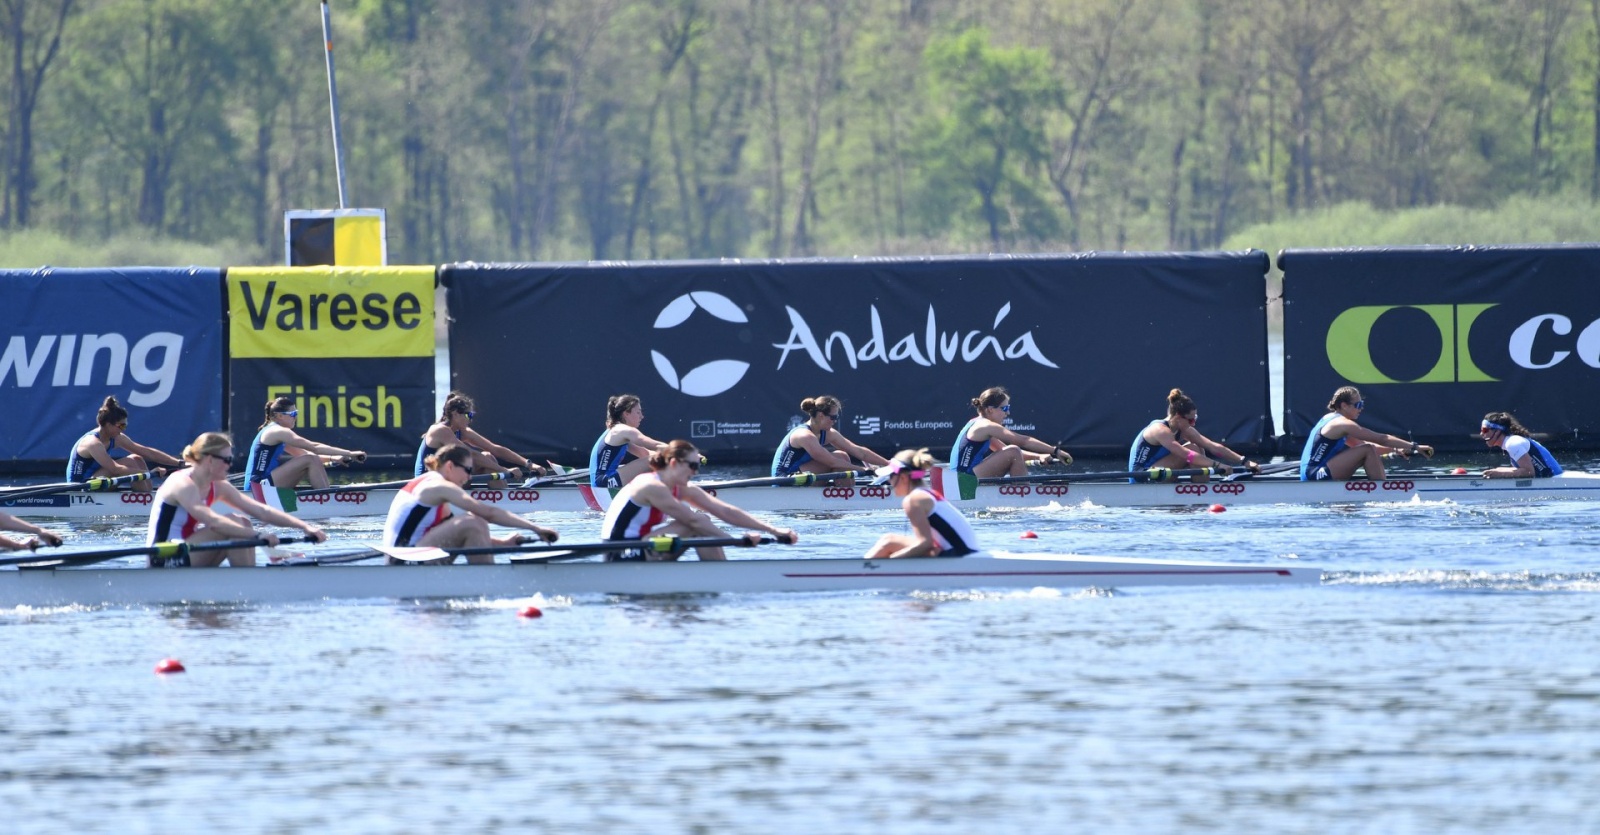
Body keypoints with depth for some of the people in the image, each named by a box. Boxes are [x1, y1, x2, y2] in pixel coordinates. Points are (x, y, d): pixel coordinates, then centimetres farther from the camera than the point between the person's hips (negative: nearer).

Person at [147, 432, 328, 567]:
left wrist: (305, 527, -7)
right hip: (164, 563, -9)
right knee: (232, 523, -20)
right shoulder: (182, 484, -18)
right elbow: (212, 522, -32)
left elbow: (263, 511, 3)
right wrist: (257, 535, -37)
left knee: (243, 524, 0)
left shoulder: (217, 487, 8)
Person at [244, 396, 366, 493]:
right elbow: (314, 447, -16)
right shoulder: (277, 431, -13)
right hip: (259, 485, -10)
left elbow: (305, 453, 21)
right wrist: (349, 453, -15)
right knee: (311, 461, -17)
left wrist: (332, 458, 6)